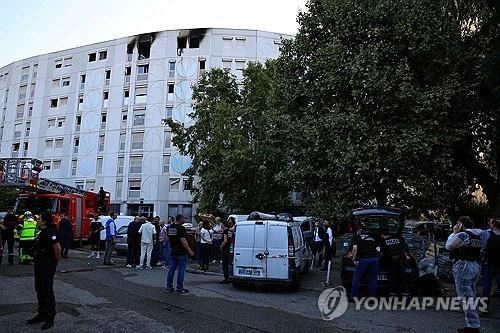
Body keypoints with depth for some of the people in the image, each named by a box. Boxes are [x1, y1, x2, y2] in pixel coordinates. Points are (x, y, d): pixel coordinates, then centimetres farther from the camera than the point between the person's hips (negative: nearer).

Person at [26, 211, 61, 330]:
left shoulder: (50, 233, -20)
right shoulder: (42, 232, 12)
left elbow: (57, 248, -26)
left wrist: (55, 262, -13)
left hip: (47, 265, -10)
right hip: (39, 265, 11)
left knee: (47, 291, -3)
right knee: (39, 290, 17)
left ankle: (50, 318, 6)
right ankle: (42, 315, 30)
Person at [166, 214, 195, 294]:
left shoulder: (170, 227, 8)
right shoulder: (181, 228, -17)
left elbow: (168, 237, 18)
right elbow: (183, 240, -22)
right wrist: (189, 250, -20)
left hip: (173, 251, 8)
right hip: (181, 252, -8)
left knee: (171, 269, 11)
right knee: (181, 270, -1)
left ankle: (169, 287, 15)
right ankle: (180, 288, 2)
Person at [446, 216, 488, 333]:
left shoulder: (462, 234, -15)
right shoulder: (479, 235, 9)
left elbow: (448, 246, -9)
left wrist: (454, 232, -2)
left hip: (463, 266, -9)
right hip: (476, 266, 9)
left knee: (466, 297, -4)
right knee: (471, 296, 16)